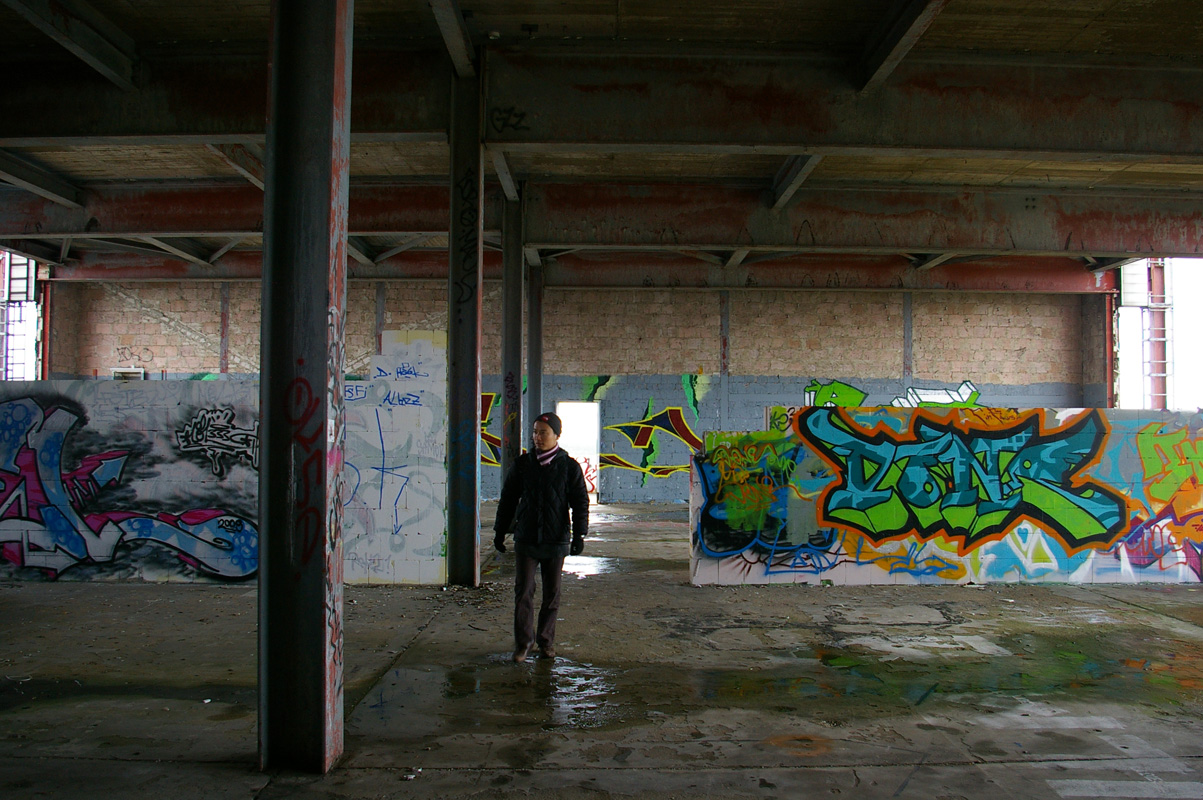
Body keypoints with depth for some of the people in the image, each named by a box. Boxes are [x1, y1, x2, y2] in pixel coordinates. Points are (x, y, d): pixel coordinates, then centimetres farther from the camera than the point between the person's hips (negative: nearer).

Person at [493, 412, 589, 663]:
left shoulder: (569, 466, -2)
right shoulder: (523, 463, 3)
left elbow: (580, 502, 1)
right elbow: (508, 498, 10)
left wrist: (579, 535, -7)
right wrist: (500, 531, 9)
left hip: (556, 541, -1)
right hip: (526, 539, 1)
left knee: (552, 594, 9)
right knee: (523, 591, -2)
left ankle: (546, 640, 23)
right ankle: (523, 641, 10)